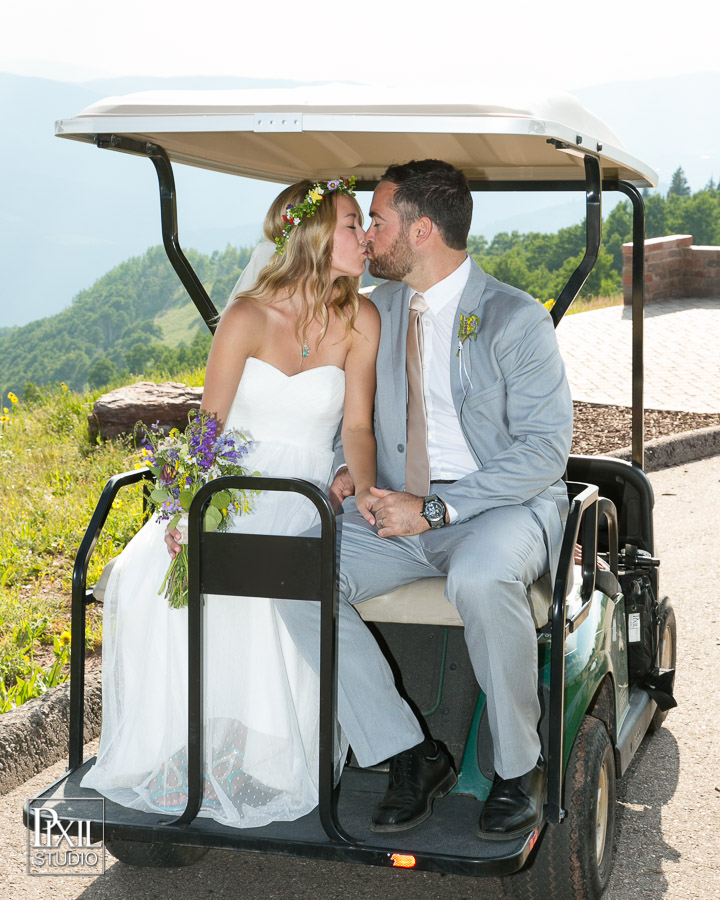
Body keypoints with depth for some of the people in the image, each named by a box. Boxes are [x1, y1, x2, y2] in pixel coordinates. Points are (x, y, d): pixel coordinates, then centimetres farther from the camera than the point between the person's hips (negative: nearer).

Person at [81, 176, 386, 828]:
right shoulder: (248, 316, -5)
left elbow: (357, 423, -1)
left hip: (306, 495, 0)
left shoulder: (359, 320, -1)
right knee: (146, 575, -26)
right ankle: (179, 746, -12)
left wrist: (363, 485, -21)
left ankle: (248, 752, -15)